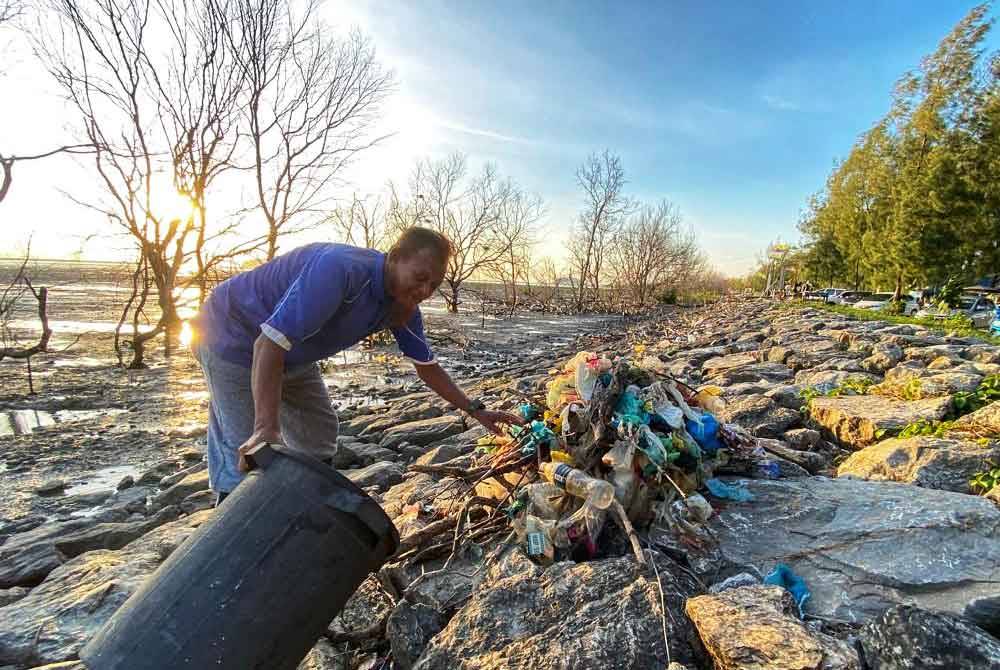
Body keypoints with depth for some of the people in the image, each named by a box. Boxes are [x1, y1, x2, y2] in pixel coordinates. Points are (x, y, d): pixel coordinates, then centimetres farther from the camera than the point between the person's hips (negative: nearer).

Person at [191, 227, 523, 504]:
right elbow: (269, 344, -40)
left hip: (292, 355, 8)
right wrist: (267, 427, -44)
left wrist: (476, 410, -2)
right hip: (235, 335, -8)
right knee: (243, 458, -13)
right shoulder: (340, 268, -38)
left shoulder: (404, 307, -11)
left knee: (318, 435, 13)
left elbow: (427, 367, 0)